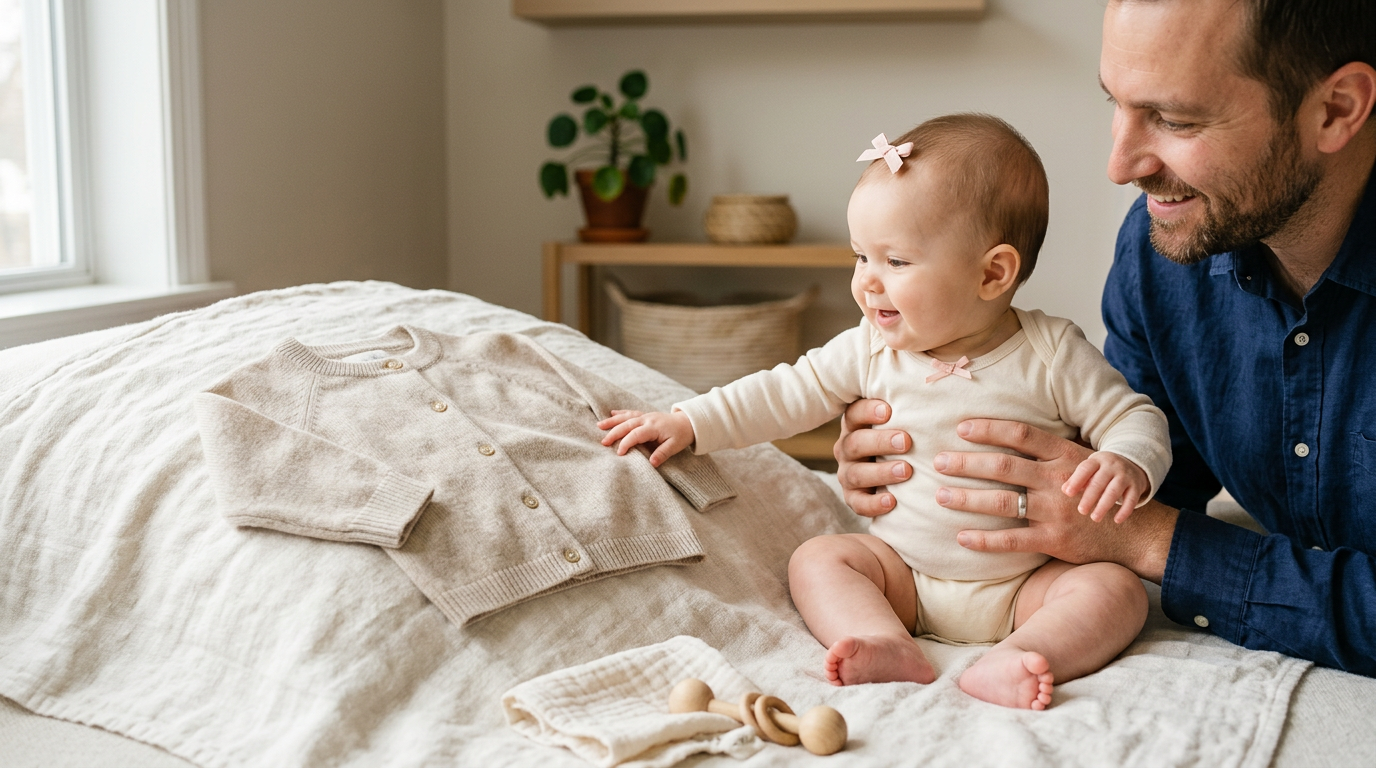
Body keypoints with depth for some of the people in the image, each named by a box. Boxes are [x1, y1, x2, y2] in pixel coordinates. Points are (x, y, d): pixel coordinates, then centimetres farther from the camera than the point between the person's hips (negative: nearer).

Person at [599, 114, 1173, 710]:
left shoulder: (1052, 354, -12)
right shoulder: (873, 350, -3)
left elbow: (1132, 416, -6)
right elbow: (788, 394, 2)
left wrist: (1128, 464, -30)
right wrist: (689, 423, -5)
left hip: (1025, 583, -2)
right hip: (906, 573, 3)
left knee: (1116, 591, -24)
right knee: (816, 559, -15)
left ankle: (1005, 663, -42)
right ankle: (889, 648, -35)